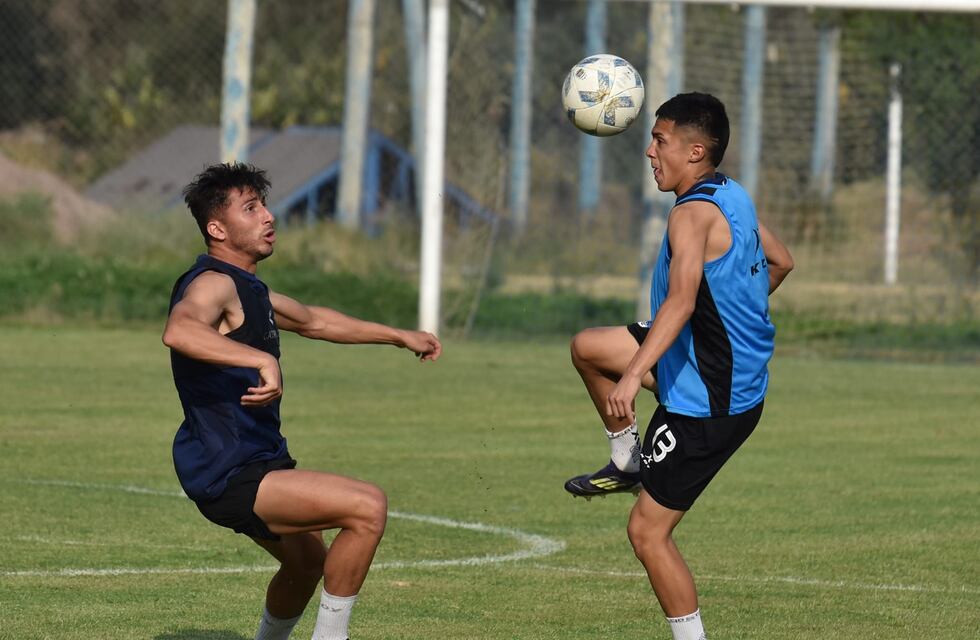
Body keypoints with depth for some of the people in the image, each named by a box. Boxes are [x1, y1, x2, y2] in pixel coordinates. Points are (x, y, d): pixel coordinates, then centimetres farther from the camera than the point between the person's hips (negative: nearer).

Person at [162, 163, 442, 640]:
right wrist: (262, 360, -53)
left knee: (308, 562, 31)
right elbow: (179, 330, -42)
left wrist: (400, 337, 38)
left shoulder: (247, 288, 15)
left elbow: (312, 321, 33)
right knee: (368, 507, -22)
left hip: (255, 461, 11)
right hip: (227, 475, -11)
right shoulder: (213, 284, -18)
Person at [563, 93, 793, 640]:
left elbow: (681, 301, -36)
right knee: (588, 347, 19)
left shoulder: (693, 214, -22)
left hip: (707, 403, -9)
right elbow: (780, 262, 21)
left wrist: (633, 375, -44)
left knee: (649, 532, -3)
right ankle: (629, 462, 30)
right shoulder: (734, 197, 5)